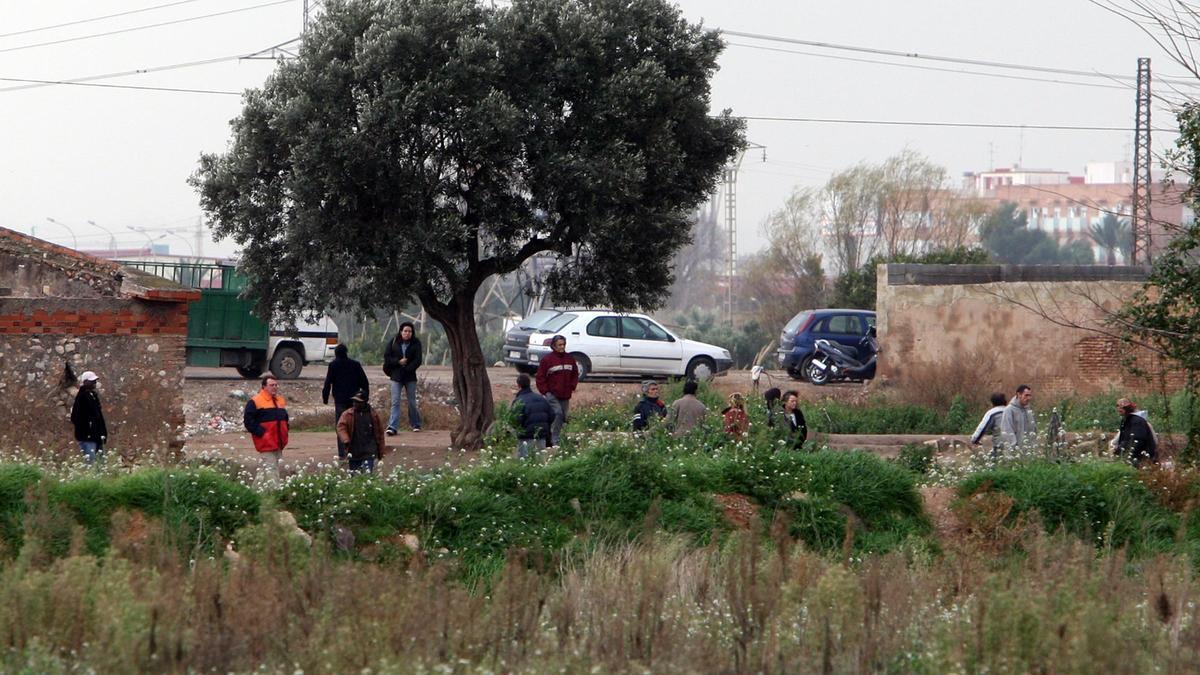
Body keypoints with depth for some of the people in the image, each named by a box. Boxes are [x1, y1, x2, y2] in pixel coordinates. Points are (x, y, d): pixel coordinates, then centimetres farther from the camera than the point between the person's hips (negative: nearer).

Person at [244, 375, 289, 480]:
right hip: (266, 445, -8)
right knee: (270, 471, -13)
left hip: (279, 444, 8)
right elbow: (248, 420, -11)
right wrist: (261, 433, -18)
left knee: (276, 470, 11)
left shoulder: (280, 401, 18)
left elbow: (285, 419, 30)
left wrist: (284, 434, 14)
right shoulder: (254, 402, -6)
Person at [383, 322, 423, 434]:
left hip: (410, 376, 0)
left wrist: (408, 369, -14)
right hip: (396, 376, 0)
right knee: (395, 402, -7)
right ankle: (392, 427, -12)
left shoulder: (416, 344, 1)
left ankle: (415, 424, 25)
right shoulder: (394, 342, 2)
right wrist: (398, 362, -12)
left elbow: (418, 360, -5)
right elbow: (386, 356, 1)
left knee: (412, 402, 8)